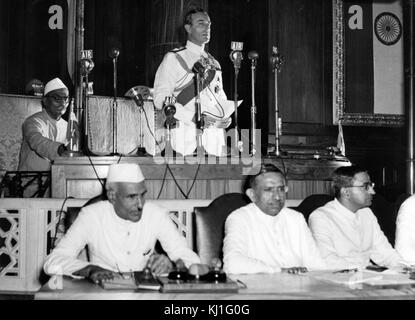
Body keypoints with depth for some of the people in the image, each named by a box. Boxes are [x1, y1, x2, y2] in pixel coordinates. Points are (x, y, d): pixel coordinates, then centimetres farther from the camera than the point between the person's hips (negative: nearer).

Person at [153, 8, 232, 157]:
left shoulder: (214, 63, 20)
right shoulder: (174, 58, 1)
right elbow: (160, 99, -7)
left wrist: (227, 117, 2)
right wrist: (195, 118, -17)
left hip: (216, 132, 5)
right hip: (187, 132, -5)